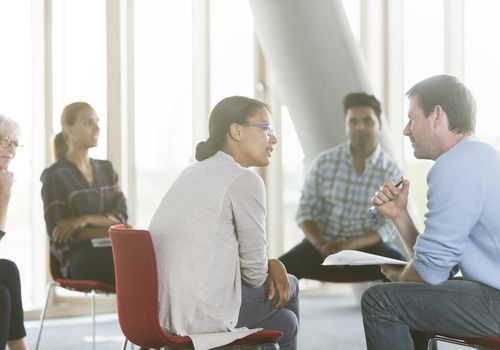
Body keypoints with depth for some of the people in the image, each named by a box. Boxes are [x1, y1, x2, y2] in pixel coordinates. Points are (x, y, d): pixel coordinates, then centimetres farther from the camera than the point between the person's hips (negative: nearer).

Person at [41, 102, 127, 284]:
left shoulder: (106, 169, 19)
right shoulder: (55, 175, 1)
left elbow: (121, 216, 7)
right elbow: (61, 235, -5)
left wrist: (86, 219, -11)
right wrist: (109, 231, -9)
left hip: (110, 250, 5)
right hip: (77, 258, -5)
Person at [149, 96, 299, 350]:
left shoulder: (194, 173, 16)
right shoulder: (244, 180, -11)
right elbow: (253, 269, -7)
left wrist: (272, 265, 9)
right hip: (203, 316, -8)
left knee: (285, 321, 28)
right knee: (289, 287, 21)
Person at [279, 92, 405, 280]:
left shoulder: (391, 171, -3)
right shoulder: (324, 161, -1)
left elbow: (389, 226, -7)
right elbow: (306, 210, -1)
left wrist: (352, 245, -24)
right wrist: (321, 245, -20)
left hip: (367, 246, -1)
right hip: (323, 243, 1)